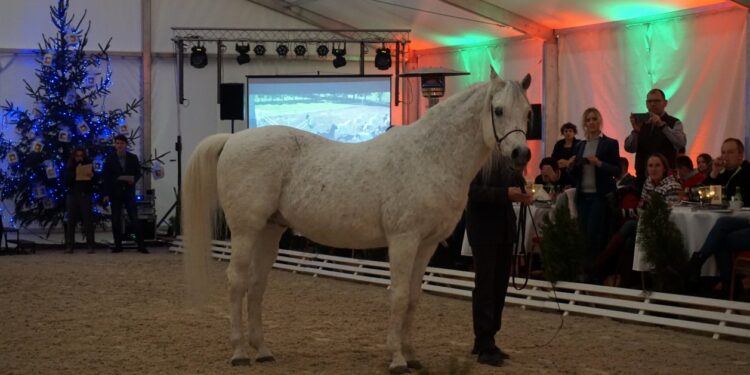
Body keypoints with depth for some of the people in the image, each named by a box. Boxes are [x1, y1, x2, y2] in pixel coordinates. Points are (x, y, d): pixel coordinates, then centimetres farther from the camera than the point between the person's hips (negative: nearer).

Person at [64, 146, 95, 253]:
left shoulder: (88, 165, 7)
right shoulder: (69, 167, 8)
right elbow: (66, 182, 3)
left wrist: (92, 176, -17)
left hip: (85, 195, -1)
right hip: (72, 195, 1)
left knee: (88, 220, -5)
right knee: (71, 220, 0)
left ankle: (90, 246, -5)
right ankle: (70, 246, 2)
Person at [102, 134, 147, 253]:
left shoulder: (133, 158, 5)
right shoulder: (110, 158, 2)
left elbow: (138, 173, 10)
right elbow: (106, 177, 0)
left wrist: (134, 179, -14)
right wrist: (106, 194, -5)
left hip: (129, 192, 0)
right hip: (115, 193, 0)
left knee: (134, 219, -5)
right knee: (116, 220, 2)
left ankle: (141, 245, -4)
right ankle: (118, 245, 8)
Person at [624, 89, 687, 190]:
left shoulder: (674, 123, 2)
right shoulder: (641, 123, 11)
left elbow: (681, 143, -18)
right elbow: (629, 148, 1)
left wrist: (662, 125, -27)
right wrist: (636, 130, -18)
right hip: (642, 177, 3)